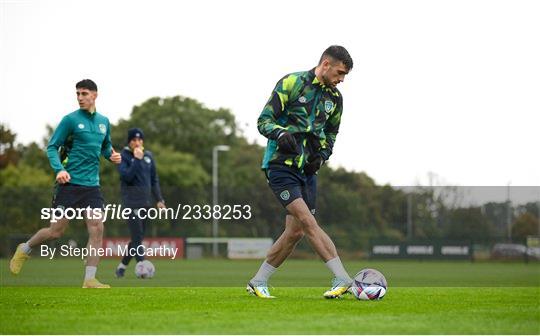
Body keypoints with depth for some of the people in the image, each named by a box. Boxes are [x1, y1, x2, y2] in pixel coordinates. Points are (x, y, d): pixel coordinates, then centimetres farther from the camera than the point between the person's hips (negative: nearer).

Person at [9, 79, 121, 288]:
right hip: (69, 183, -4)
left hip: (92, 186, 4)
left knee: (97, 230, -9)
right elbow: (52, 147, -4)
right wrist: (59, 169, -20)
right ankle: (25, 250, 29)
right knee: (56, 231, 0)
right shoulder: (71, 120, -5)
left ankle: (89, 280, -5)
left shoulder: (104, 122, 11)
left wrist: (112, 155, 3)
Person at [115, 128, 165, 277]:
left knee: (138, 238, 9)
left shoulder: (148, 156, 11)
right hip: (131, 202, -6)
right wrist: (137, 159, -20)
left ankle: (122, 266, 21)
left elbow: (154, 179, 16)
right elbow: (126, 176, -18)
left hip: (146, 202, 6)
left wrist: (159, 199, 9)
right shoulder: (124, 156, -4)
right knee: (137, 237, -15)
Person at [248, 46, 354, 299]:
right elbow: (264, 120, -8)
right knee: (308, 222, -17)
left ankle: (258, 282, 15)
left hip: (307, 169, 7)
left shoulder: (335, 98, 11)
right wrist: (281, 134, -28)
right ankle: (343, 279, -21)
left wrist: (321, 155, 3)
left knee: (295, 232, 2)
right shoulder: (291, 83, -7)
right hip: (280, 165, -7)